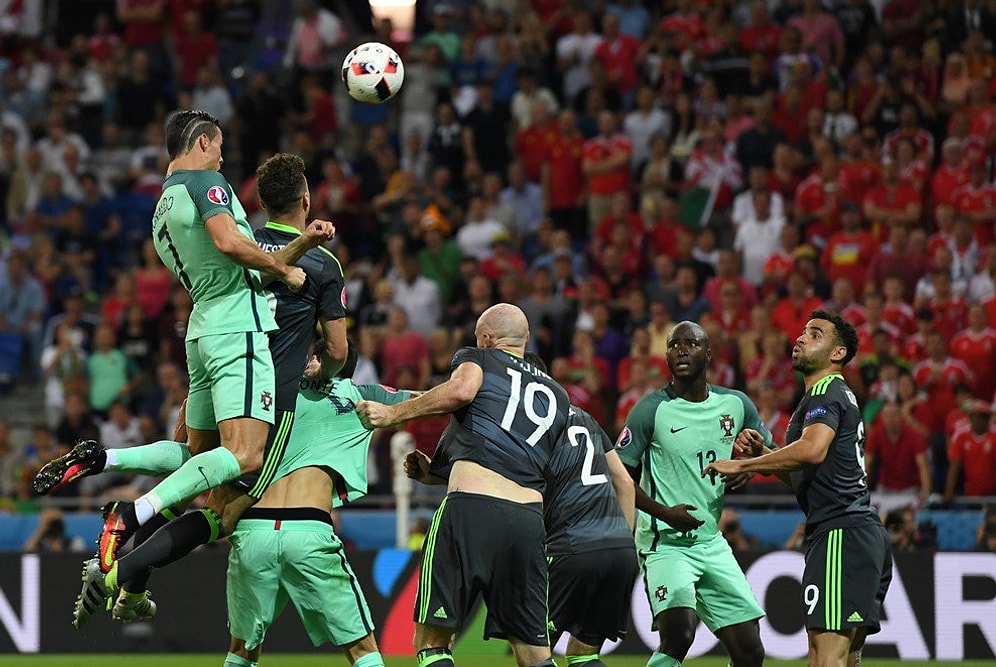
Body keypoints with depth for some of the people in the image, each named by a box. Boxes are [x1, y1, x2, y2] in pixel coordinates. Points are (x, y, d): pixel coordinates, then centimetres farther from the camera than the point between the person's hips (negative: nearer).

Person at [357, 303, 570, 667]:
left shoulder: (476, 358, 15)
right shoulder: (557, 395, 29)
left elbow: (461, 390, -10)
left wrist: (393, 413, 0)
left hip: (471, 507, -5)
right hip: (529, 517, 5)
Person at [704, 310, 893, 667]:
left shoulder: (825, 392, -6)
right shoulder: (840, 395, 27)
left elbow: (812, 450, -26)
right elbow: (805, 477, 31)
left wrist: (742, 464, -18)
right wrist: (760, 453, 15)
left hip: (841, 533, -11)